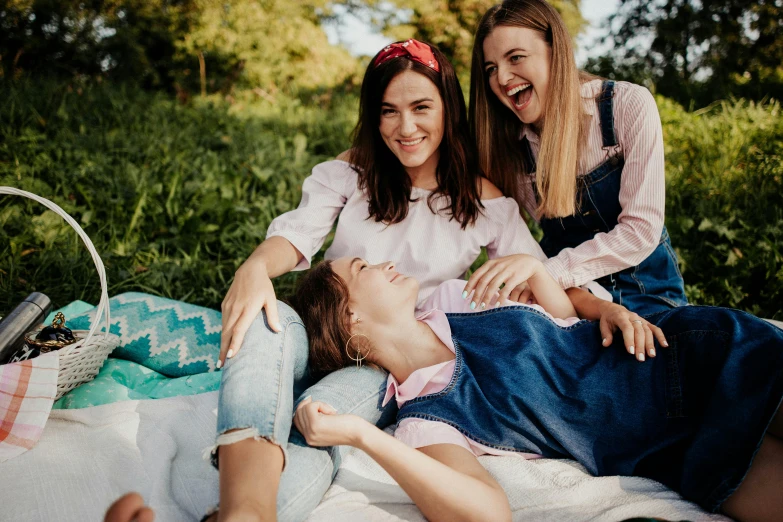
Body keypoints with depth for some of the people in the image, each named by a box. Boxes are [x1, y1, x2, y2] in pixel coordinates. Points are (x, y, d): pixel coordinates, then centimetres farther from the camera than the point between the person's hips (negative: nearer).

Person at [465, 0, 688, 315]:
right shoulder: (508, 143, -2)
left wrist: (546, 272, -27)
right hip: (567, 297, 3)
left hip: (644, 291, -3)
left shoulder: (628, 104, -11)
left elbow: (641, 229, -17)